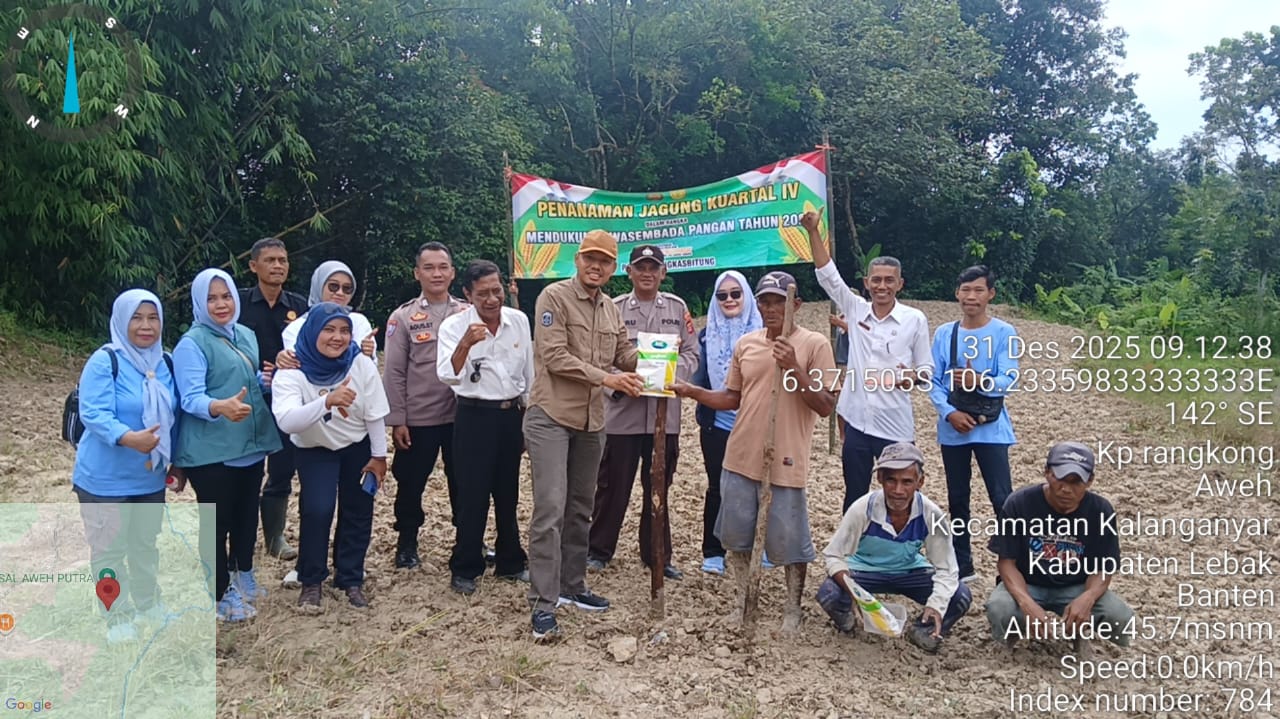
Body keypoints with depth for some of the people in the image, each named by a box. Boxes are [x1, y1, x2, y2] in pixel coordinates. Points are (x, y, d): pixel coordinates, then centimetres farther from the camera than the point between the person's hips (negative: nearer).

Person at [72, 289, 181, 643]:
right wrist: (127, 437, -41)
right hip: (106, 478, -6)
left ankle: (148, 602, 36)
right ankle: (118, 617, 16)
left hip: (151, 476, 6)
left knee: (146, 543, 19)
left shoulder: (164, 363, 4)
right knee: (110, 549, 3)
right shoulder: (104, 361, -15)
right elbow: (93, 413, -25)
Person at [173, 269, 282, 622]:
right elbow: (191, 398, -21)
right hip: (211, 450, -7)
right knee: (217, 521, 3)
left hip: (250, 443, 7)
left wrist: (265, 380, 0)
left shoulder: (246, 335, 10)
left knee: (247, 513, 19)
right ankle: (220, 594, 17)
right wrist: (220, 407, -41)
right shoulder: (192, 343, -12)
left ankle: (244, 574, 39)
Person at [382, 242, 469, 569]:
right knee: (411, 483, 10)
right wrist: (397, 420, -7)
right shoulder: (403, 317, -2)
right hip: (418, 419, -1)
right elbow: (394, 373, -3)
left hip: (461, 415, 2)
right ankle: (407, 543, 29)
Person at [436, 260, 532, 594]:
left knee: (508, 494, 15)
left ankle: (510, 562, 29)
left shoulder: (519, 320, -1)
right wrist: (465, 345, -41)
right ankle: (464, 570, 15)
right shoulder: (454, 326, -12)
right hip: (475, 418, -4)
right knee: (473, 496, 1)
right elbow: (449, 376, -25)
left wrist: (529, 418, 13)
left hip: (512, 415, 4)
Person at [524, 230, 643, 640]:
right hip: (551, 418, -7)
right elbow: (555, 356, -18)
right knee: (550, 509, -10)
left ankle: (572, 586, 29)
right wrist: (606, 378, -21)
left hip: (591, 421, 7)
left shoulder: (611, 310, 13)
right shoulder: (554, 297, -10)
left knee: (580, 509, 15)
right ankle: (543, 604, -5)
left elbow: (626, 353, 14)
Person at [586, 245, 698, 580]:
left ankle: (657, 555, 25)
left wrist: (670, 373, -13)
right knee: (613, 487, 7)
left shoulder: (678, 308, 7)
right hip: (621, 413, -2)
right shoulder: (614, 308, 2)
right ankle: (598, 549, 23)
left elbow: (691, 354, 6)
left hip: (664, 415, 2)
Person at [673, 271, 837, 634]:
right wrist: (693, 392, -2)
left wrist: (794, 368, -22)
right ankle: (743, 599, 33)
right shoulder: (745, 344, 6)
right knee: (736, 533, 14)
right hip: (741, 456, 5)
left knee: (788, 539, 5)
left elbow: (826, 407, -11)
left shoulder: (814, 344, -7)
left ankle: (793, 608, 25)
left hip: (787, 461, -5)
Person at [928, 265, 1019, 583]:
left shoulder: (1004, 333, -4)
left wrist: (979, 381, -30)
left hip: (991, 428, -3)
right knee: (957, 499, 12)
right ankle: (963, 566, 24)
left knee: (1002, 499, -5)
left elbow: (1008, 380, -12)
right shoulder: (944, 333, 4)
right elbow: (933, 382, 1)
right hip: (953, 428, 3)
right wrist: (949, 412, -14)